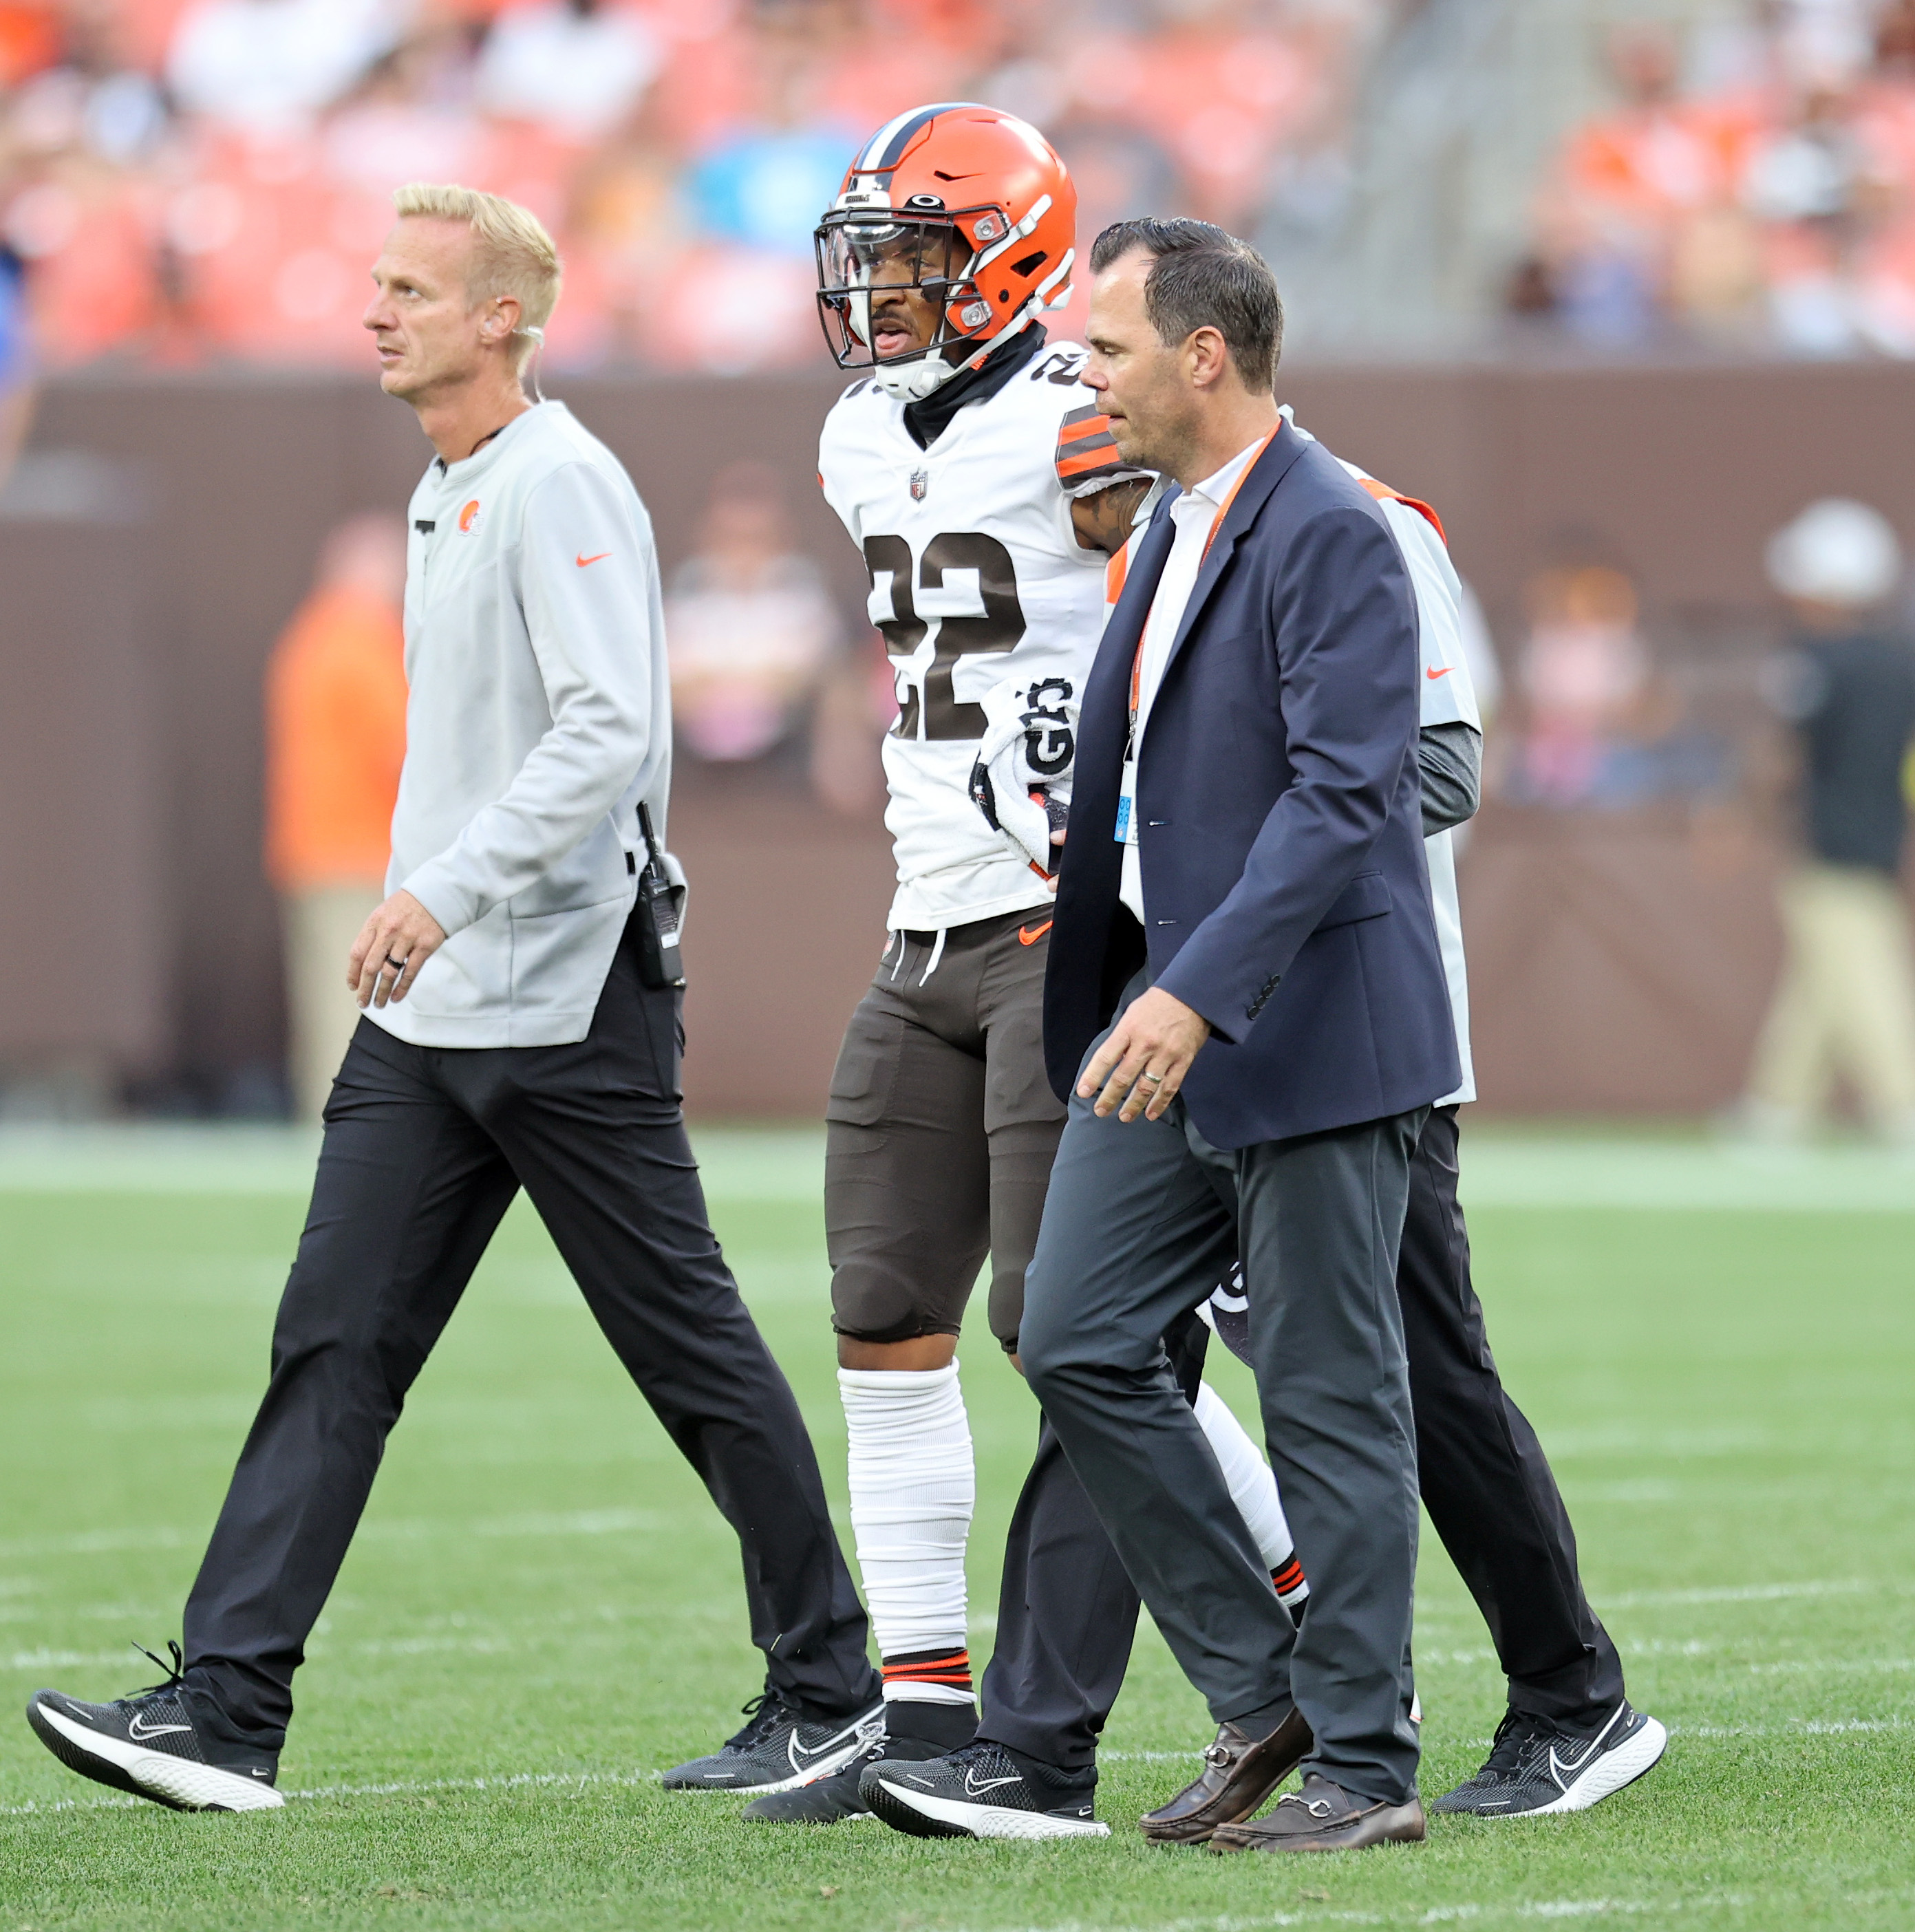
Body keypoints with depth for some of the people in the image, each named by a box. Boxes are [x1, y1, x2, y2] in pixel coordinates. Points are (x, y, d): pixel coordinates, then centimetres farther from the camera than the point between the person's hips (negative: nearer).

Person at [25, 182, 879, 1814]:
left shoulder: (558, 486, -13)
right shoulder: (450, 495, 16)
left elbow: (612, 729, -24)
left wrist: (450, 885, -29)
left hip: (566, 1000, -9)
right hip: (431, 1009, 9)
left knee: (691, 1347, 1)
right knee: (335, 1344, 0)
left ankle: (829, 1690, 13)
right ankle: (228, 1710, -5)